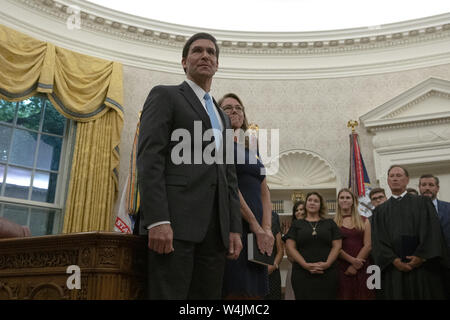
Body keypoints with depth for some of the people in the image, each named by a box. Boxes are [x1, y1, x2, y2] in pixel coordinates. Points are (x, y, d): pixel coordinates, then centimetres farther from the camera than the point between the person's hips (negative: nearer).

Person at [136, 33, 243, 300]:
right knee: (168, 294, -8)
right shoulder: (165, 96, 7)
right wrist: (157, 220, -18)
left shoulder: (222, 116, 26)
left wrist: (234, 228, 10)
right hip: (174, 221, -6)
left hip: (215, 228, 6)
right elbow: (149, 159, -6)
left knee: (209, 296, 5)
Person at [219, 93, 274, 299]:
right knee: (238, 291, -10)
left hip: (258, 230, 7)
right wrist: (257, 227, -14)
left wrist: (267, 229, -2)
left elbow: (264, 192, 15)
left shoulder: (251, 149, 22)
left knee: (256, 291, 6)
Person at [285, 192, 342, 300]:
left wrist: (327, 263, -10)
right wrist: (306, 265, -12)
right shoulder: (297, 224, 10)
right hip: (302, 274, -1)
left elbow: (337, 246, 6)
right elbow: (290, 247, 1)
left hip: (327, 274, 1)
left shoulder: (330, 223, 13)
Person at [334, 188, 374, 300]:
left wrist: (354, 267, -7)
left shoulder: (364, 221, 9)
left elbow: (368, 245, 1)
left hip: (362, 268, 1)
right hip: (341, 268, -1)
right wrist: (352, 260, -14)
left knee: (363, 295, 3)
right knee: (344, 295, 2)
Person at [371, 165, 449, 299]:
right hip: (393, 270, 1)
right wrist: (393, 260, -11)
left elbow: (431, 231, -2)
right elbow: (378, 240, 4)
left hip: (423, 267, -1)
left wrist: (422, 256, -14)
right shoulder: (380, 210, 13)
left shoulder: (423, 203, 10)